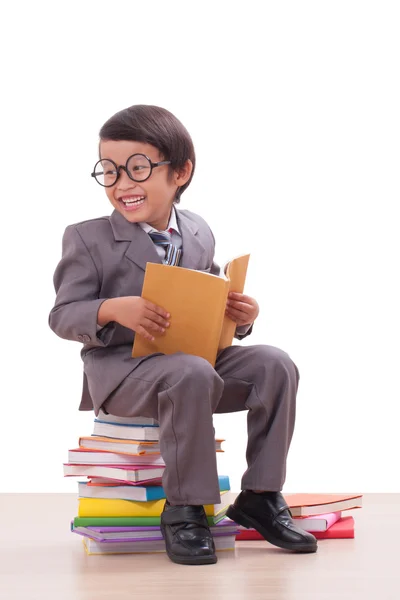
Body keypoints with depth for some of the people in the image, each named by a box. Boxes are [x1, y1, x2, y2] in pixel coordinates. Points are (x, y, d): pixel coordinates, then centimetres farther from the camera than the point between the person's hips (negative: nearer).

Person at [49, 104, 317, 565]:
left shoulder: (199, 236, 12)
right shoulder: (87, 239, -2)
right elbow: (63, 315, -6)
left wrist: (239, 315, -5)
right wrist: (114, 309, -27)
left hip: (196, 358, 5)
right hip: (120, 368, -5)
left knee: (274, 365, -16)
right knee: (192, 374, -36)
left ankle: (259, 496, -7)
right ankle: (183, 509, -23)